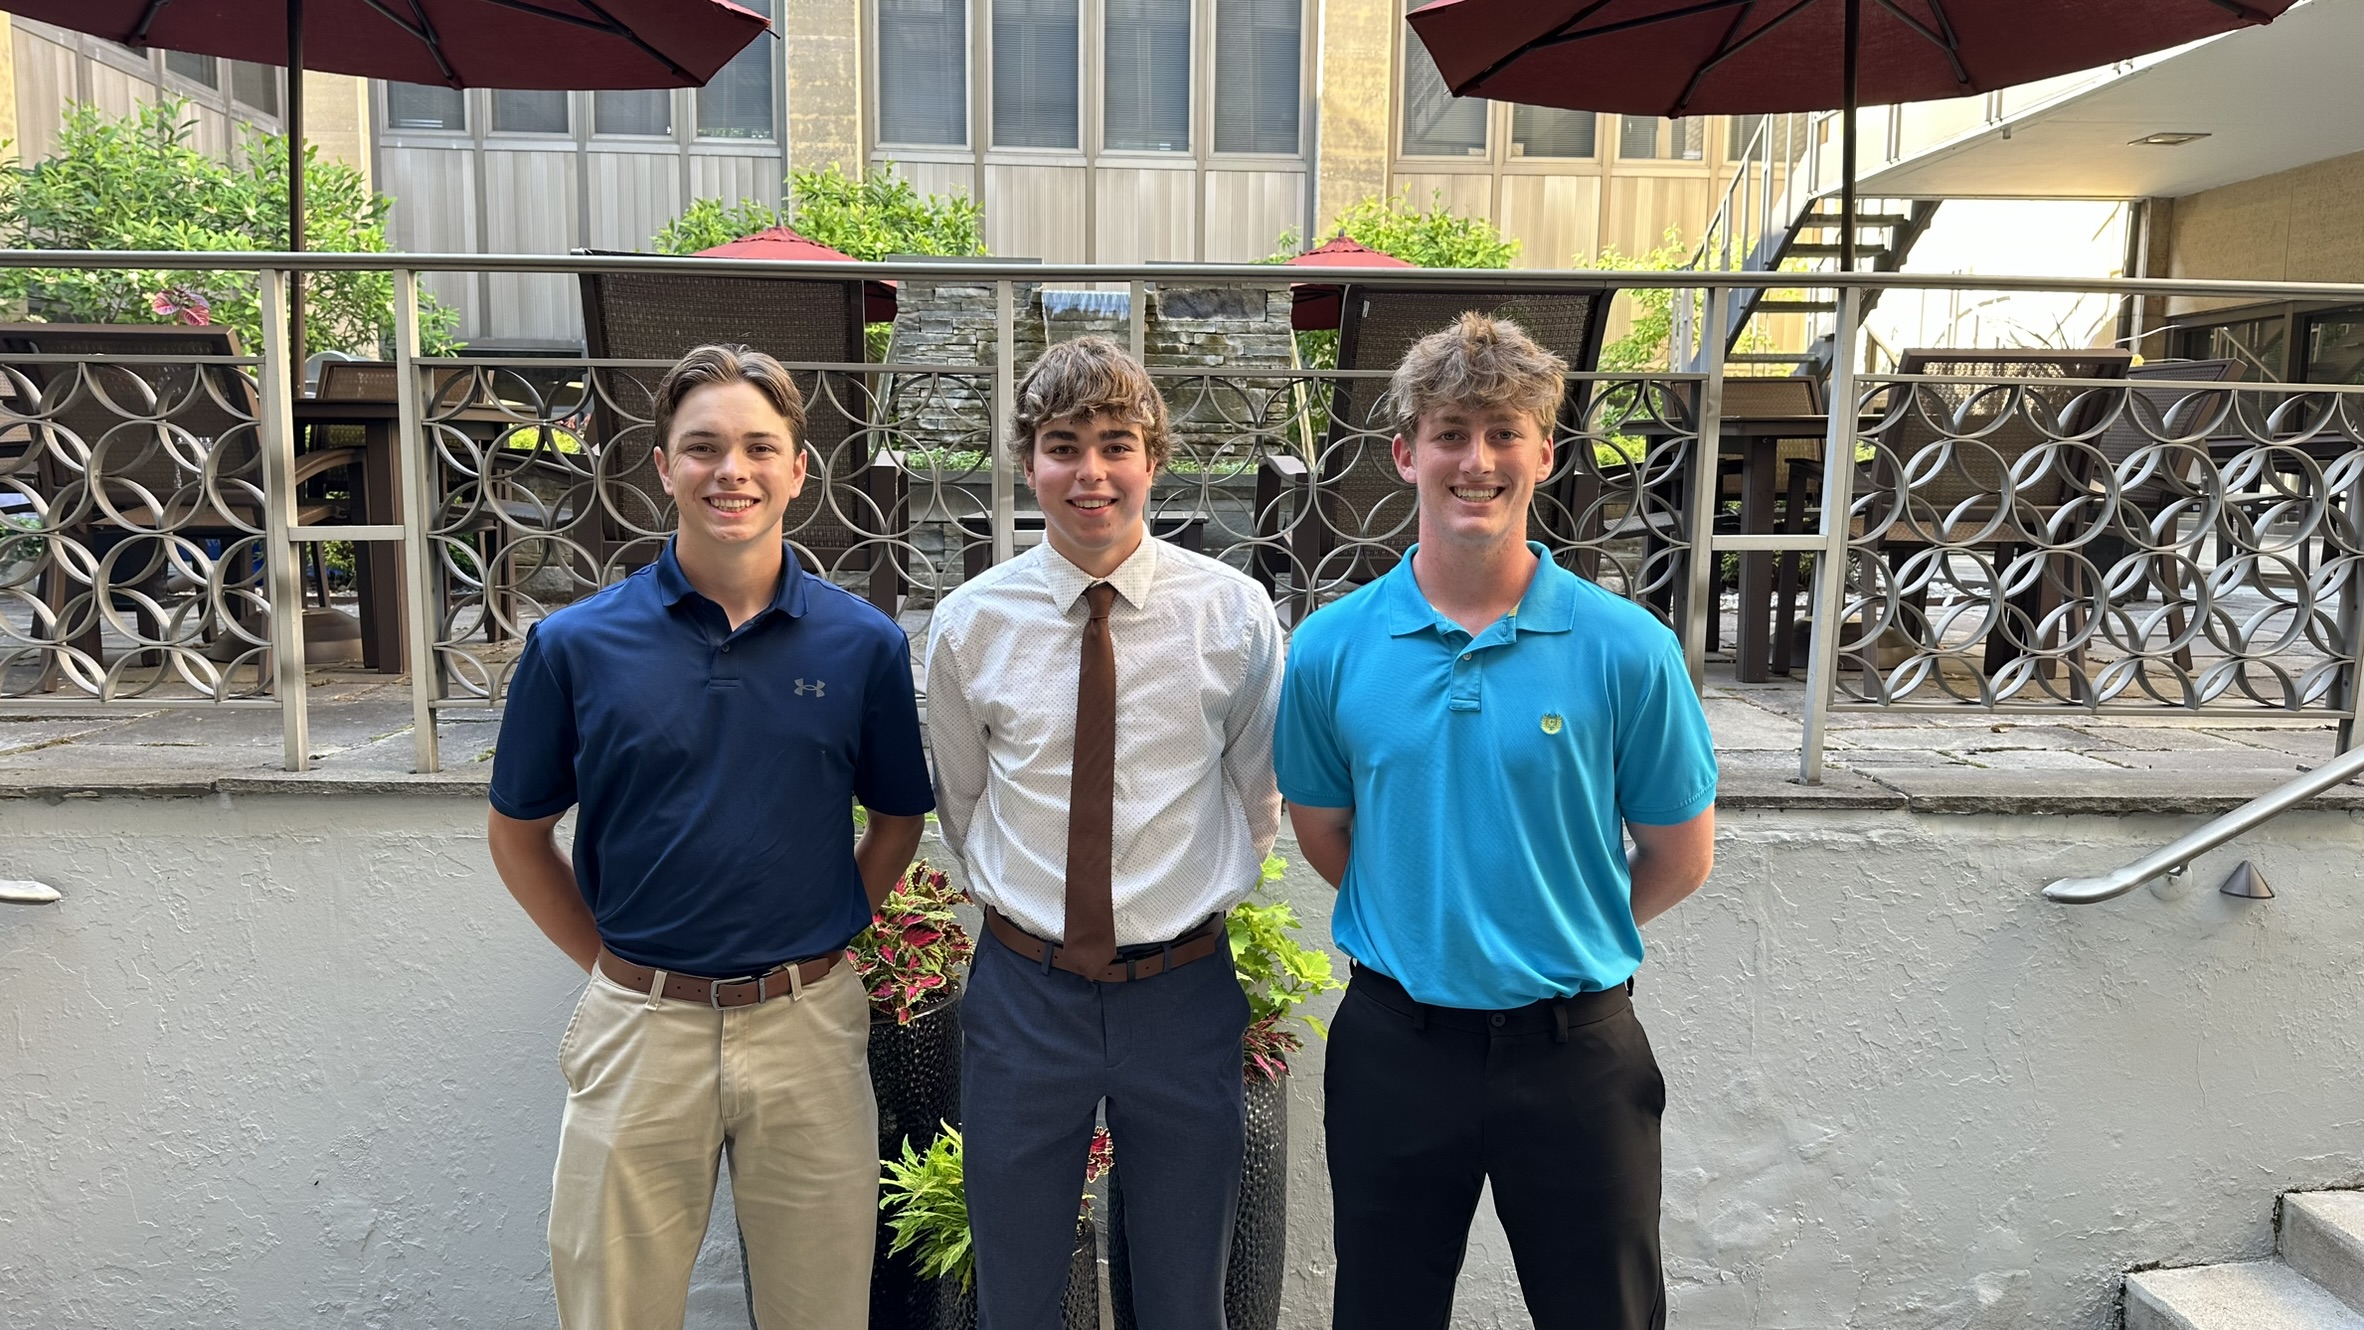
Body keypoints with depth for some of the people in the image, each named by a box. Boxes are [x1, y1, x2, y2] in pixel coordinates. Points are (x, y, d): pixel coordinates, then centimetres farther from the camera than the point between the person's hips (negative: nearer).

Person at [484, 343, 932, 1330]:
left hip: (810, 1029, 1)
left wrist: (820, 949, 4)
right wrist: (612, 964, 3)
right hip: (641, 1028, 0)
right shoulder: (576, 644, -5)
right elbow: (518, 835, 7)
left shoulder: (863, 643, -4)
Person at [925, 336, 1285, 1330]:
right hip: (1024, 993, 1)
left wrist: (1195, 899, 7)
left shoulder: (1236, 613, -6)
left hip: (1183, 994, 0)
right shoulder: (968, 624, -4)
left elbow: (1257, 799, 7)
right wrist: (1023, 899, 8)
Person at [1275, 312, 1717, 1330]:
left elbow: (1681, 857, 0)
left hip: (1574, 1049, -1)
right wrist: (1422, 932, 6)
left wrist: (1563, 942, 5)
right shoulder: (1331, 647, -5)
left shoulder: (1625, 647, -9)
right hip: (1394, 1046, 1)